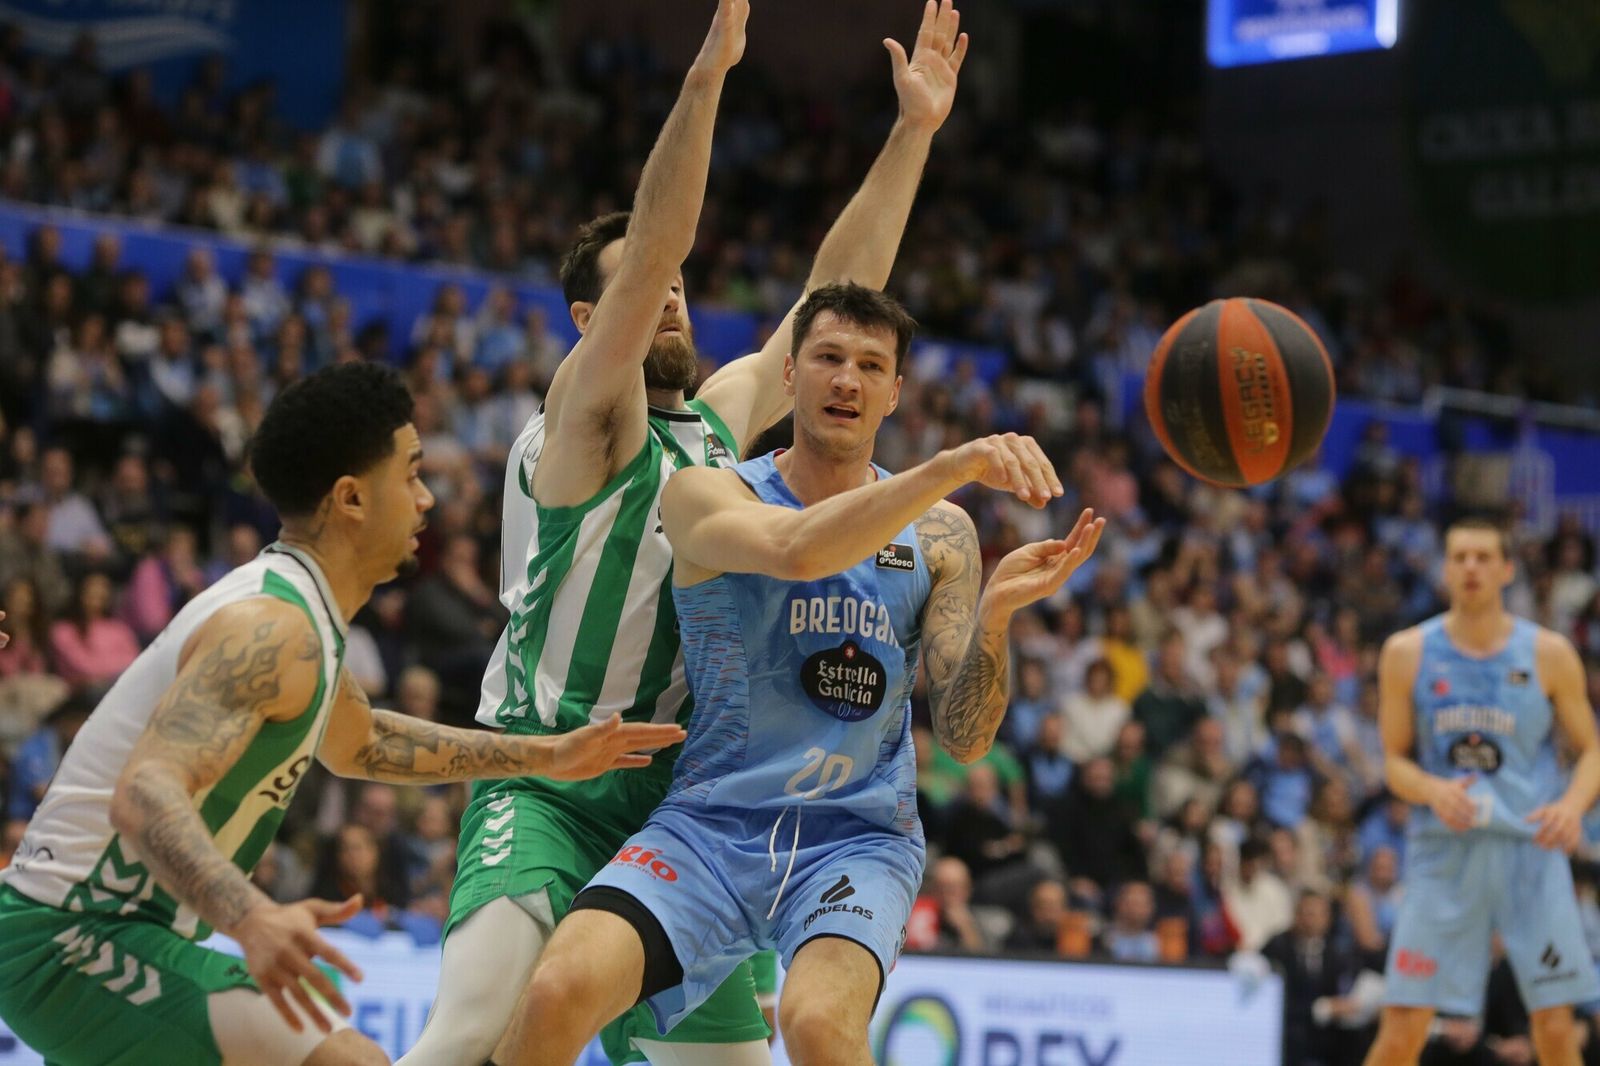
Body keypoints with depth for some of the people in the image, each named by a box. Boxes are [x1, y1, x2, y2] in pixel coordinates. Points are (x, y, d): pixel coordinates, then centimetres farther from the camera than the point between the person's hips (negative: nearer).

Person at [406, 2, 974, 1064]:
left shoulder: (718, 421, 15)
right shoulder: (585, 417, -4)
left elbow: (836, 293, 16)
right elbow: (648, 251, -18)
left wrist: (915, 127, 13)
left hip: (670, 800, 7)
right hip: (545, 786, -7)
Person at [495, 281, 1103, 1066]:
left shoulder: (940, 534, 6)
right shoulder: (704, 495, -2)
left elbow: (965, 738, 0)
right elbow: (797, 551, -26)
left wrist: (996, 613, -20)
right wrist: (955, 466, -36)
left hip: (857, 838, 0)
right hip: (710, 823, 0)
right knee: (560, 991, -25)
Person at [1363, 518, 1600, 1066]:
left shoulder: (1549, 654, 1)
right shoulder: (1407, 653, 1)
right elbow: (1394, 759, 6)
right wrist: (1434, 792, -16)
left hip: (1531, 848, 0)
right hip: (1444, 851, 0)